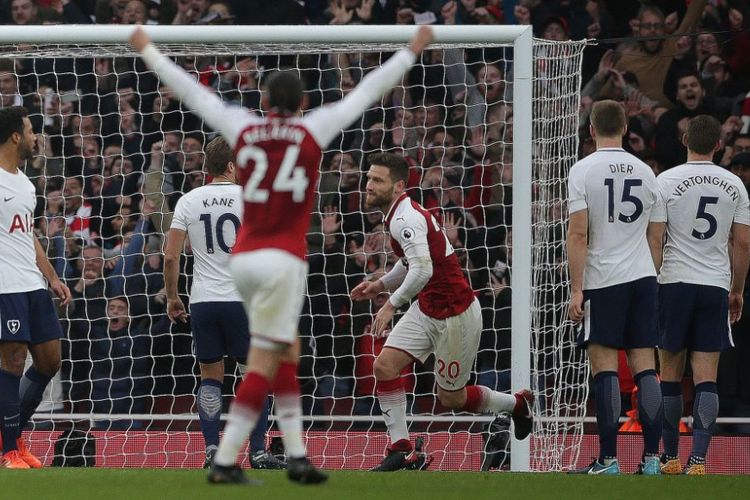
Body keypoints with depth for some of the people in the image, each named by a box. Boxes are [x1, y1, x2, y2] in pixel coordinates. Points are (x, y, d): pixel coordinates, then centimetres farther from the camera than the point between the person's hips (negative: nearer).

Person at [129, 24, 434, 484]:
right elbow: (367, 93, 4)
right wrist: (413, 51, 14)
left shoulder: (243, 129, 4)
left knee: (287, 351, 16)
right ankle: (225, 462, -10)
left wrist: (149, 51, 26)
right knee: (264, 363, -4)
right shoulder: (312, 131, -3)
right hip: (282, 260, -5)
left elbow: (191, 91, 14)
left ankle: (297, 456, 11)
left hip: (244, 257, 5)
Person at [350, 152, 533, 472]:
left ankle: (517, 404, 30)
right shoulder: (398, 215, 8)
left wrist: (392, 304, -30)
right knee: (385, 365, -9)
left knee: (451, 398, 3)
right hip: (425, 310, 9)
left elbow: (422, 270, -35)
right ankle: (402, 451, -8)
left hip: (455, 315, -9)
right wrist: (380, 285, 14)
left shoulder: (405, 218, -23)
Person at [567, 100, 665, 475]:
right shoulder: (645, 172, 10)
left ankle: (608, 461, -5)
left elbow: (578, 234, -10)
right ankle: (651, 458, 0)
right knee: (645, 368, 4)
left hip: (603, 281, -4)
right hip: (643, 277, 4)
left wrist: (576, 289, -9)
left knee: (604, 369, -3)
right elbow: (656, 237, 14)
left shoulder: (583, 170, -4)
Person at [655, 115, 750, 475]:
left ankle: (670, 457, 13)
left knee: (670, 373, 9)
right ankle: (698, 458, -12)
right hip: (716, 285, 1)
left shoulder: (667, 181, -4)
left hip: (674, 283, -1)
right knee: (706, 377, -1)